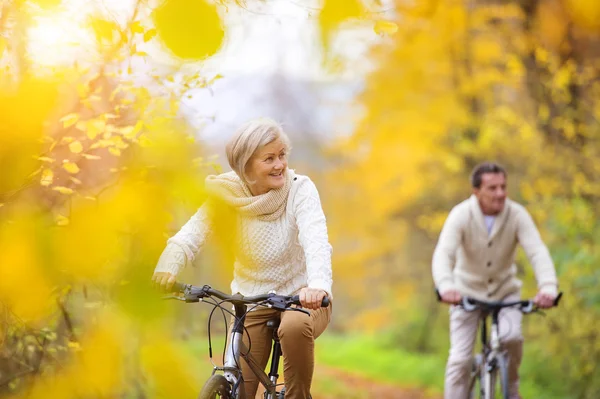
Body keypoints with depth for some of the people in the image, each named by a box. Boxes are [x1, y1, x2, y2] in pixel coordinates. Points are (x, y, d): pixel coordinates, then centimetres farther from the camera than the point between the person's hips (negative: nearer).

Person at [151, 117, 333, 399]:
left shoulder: (300, 189, -16)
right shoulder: (229, 195, -7)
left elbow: (315, 239, -32)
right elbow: (195, 230, -20)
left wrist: (318, 285, -52)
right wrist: (170, 262, -42)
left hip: (302, 297, -3)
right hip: (251, 302, 3)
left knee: (294, 326, -37)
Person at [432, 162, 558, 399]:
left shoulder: (517, 215, -17)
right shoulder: (461, 215, -21)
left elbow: (538, 252, -27)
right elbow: (443, 254, -33)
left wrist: (548, 288, -46)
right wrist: (446, 287, -53)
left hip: (505, 290, 1)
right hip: (468, 291, -1)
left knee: (512, 337, -24)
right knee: (460, 359, -9)